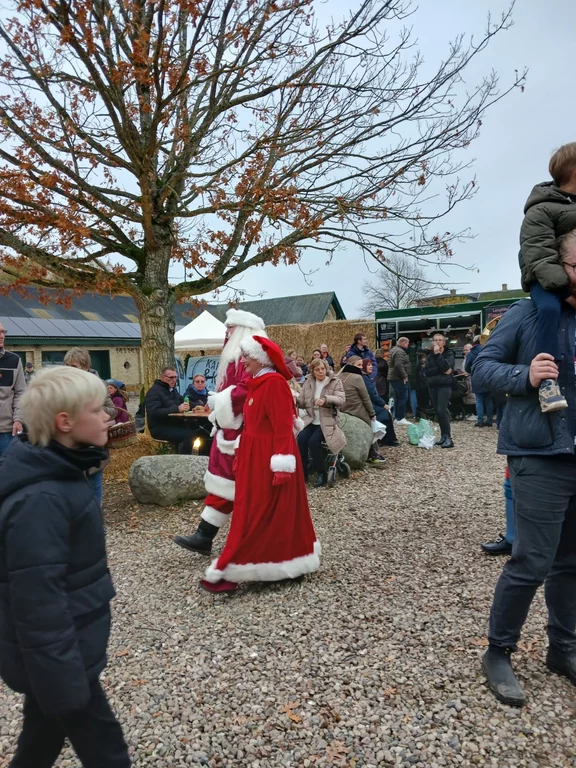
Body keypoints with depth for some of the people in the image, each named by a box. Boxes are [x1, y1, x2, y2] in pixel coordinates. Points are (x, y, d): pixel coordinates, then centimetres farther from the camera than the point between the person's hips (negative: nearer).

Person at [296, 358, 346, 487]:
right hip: (311, 420, 4)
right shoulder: (308, 383, 11)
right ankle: (302, 473, -10)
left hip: (328, 421, -4)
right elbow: (302, 402, 8)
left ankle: (322, 474, -9)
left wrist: (326, 399, -32)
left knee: (313, 441, -27)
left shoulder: (335, 382, -1)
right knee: (301, 439, -24)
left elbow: (341, 400, -14)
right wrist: (295, 400, -16)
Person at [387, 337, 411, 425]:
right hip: (399, 378, -11)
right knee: (403, 397, -8)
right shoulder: (400, 352, -15)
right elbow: (399, 365, -28)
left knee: (397, 398, 14)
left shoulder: (393, 350, 18)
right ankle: (400, 418, -7)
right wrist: (404, 376, -21)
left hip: (393, 377, 11)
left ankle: (397, 417, 19)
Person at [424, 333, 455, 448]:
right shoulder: (430, 355, 11)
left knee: (442, 410, -16)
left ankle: (448, 437, -13)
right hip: (432, 386, 5)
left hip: (445, 385, -5)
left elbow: (445, 367, -19)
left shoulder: (449, 353, 0)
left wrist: (438, 354, -17)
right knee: (437, 412, 6)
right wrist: (441, 370, -14)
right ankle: (443, 436, 15)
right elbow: (426, 372, -2)